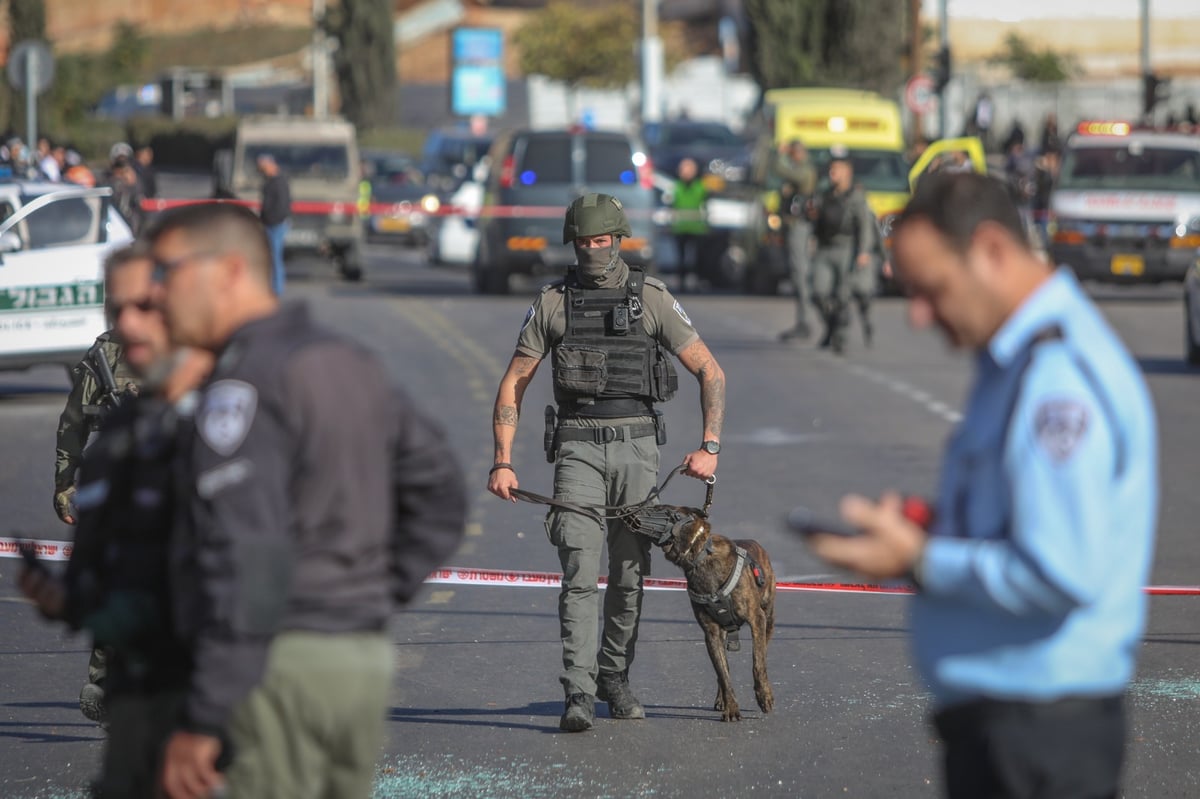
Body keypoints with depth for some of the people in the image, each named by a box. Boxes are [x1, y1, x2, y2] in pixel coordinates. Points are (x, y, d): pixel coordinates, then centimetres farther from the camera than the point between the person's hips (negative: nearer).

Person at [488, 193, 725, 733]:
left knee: (629, 574, 7)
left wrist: (710, 446, -10)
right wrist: (503, 461, -3)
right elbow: (513, 385, 7)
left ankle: (614, 677, 26)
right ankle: (579, 695, -17)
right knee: (580, 572, -13)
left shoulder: (652, 299, 2)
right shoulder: (552, 303, 5)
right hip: (577, 448, -1)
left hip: (636, 445, 1)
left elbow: (710, 372, 2)